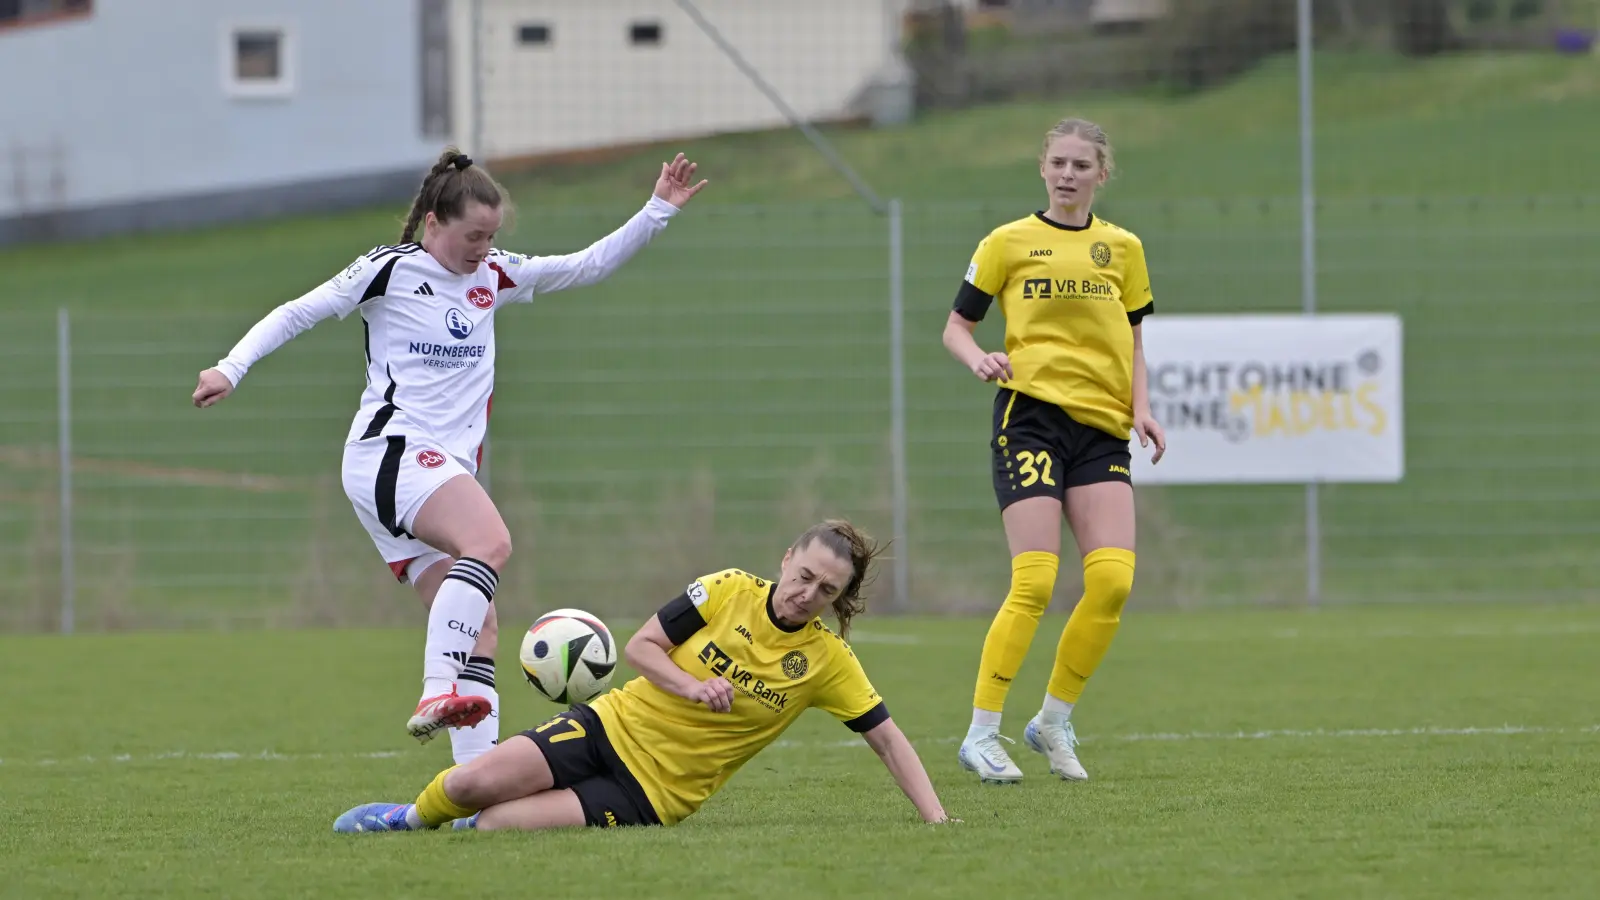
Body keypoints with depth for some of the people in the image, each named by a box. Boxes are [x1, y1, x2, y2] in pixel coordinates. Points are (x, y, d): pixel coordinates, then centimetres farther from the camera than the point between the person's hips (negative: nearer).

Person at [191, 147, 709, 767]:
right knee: (491, 543, -33)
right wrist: (232, 367, -11)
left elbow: (589, 266, 21)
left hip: (445, 470, 8)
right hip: (390, 452, -8)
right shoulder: (390, 271, -1)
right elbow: (297, 313, 0)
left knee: (476, 628, -2)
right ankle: (437, 695, -43)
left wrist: (658, 211, 12)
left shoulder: (494, 277, 17)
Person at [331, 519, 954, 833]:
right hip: (614, 727, 1)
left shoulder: (827, 660, -6)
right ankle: (415, 817, 19)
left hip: (656, 792, -1)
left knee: (494, 826, -24)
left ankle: (461, 830, 13)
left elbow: (889, 741, -2)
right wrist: (692, 686, -19)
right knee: (471, 784, -18)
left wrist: (936, 820, -12)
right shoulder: (729, 591, -5)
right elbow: (640, 646, -1)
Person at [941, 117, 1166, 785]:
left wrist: (1140, 408, 3)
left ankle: (1054, 720, 7)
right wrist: (978, 358, -14)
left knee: (1113, 579, -11)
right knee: (1034, 581, -16)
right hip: (1031, 415, -4)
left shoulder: (1123, 248, 14)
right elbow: (956, 325, 8)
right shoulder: (1008, 243, 4)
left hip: (1102, 429, 4)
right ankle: (981, 735, -8)